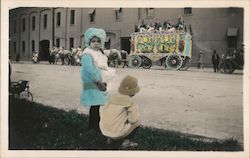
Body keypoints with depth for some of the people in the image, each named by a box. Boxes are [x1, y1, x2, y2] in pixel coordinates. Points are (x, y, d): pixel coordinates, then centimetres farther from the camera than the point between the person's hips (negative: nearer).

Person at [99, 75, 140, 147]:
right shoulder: (131, 102, -12)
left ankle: (110, 138, 20)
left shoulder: (113, 97, 7)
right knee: (137, 122, 14)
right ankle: (126, 141, 7)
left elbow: (102, 110, 13)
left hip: (104, 130, 6)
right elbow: (133, 119, -14)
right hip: (117, 133, -6)